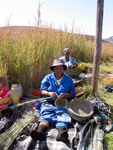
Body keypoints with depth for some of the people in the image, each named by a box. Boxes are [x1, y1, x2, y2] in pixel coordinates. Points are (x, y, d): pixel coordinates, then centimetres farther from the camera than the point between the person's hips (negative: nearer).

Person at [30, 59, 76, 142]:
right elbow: (42, 90, 4)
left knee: (62, 115, -32)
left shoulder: (68, 79, 16)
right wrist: (49, 93, -19)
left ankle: (61, 133, -58)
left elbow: (73, 93, 12)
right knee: (46, 114, -30)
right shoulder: (48, 78, 15)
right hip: (48, 102, 1)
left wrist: (66, 95, -12)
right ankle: (40, 131, -54)